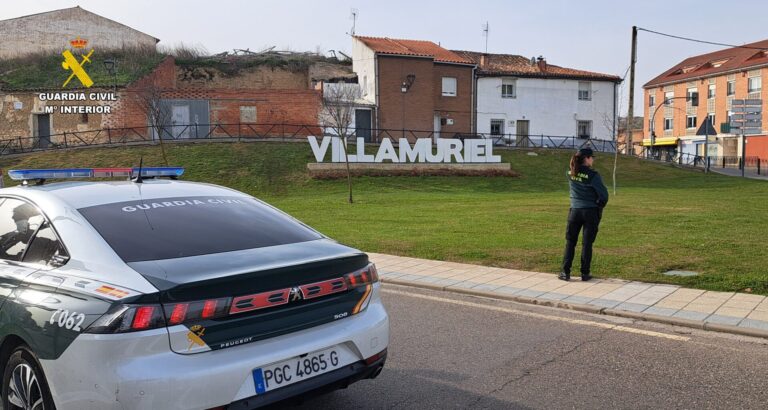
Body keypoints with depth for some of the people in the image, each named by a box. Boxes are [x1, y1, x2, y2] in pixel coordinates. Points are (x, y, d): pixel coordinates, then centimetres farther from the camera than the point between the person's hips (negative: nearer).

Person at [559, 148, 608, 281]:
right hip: (591, 212, -3)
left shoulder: (570, 173, -1)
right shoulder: (592, 175, -14)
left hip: (574, 211, 3)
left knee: (570, 242, 10)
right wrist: (599, 207, 6)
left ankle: (565, 272, 9)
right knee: (587, 243, 6)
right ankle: (585, 273, 12)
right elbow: (604, 194, -10)